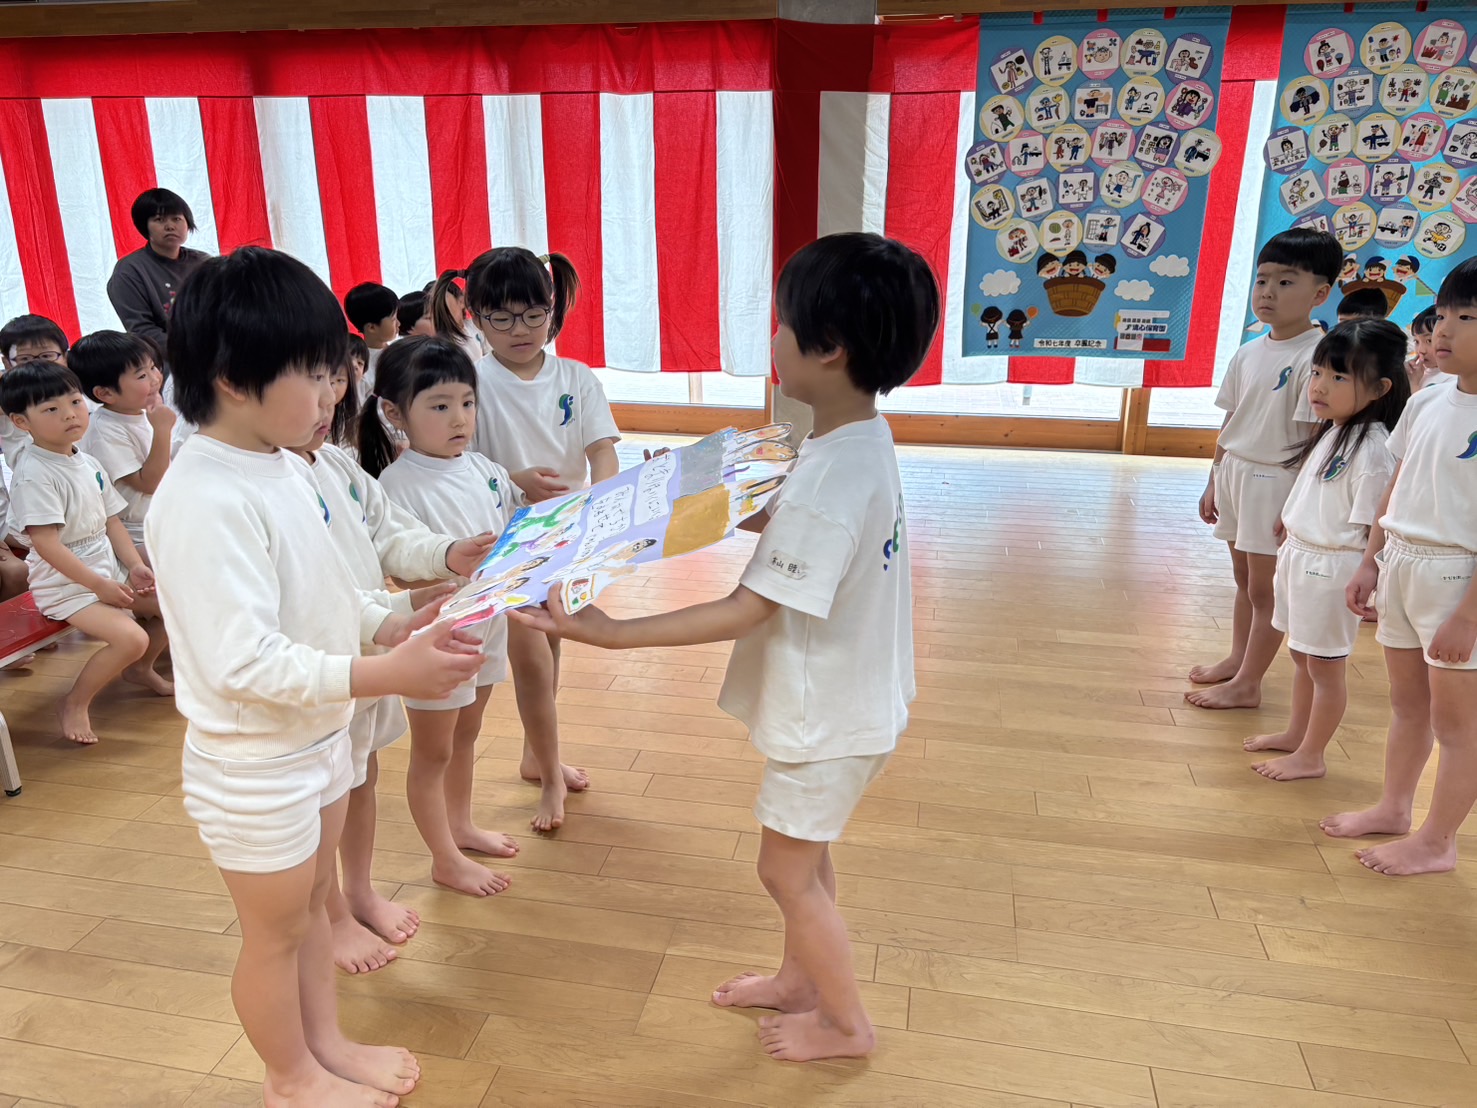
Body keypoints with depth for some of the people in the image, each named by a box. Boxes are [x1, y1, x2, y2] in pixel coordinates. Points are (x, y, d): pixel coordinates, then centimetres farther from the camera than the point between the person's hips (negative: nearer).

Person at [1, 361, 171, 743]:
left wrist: (135, 565, -2)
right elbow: (47, 543, -23)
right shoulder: (33, 475, -19)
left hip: (109, 569, 9)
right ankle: (74, 704, -2)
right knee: (131, 638, -25)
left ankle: (139, 668, 29)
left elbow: (111, 520, 11)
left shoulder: (88, 463, 7)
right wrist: (98, 585, -22)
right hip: (65, 584, -9)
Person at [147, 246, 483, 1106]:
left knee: (312, 904, 25)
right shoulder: (205, 501, -29)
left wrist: (394, 622, -5)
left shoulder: (286, 468, 1)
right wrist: (390, 675, -33)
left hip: (318, 739, 8)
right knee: (276, 931, 15)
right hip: (254, 768, -8)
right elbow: (245, 661, -32)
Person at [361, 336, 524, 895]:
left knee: (466, 734, 25)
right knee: (433, 751, 13)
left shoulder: (483, 468, -1)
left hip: (486, 624, 7)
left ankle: (461, 826, 47)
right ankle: (446, 861, 31)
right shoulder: (398, 483, -21)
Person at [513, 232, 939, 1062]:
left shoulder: (834, 479, -33)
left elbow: (746, 611, -31)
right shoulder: (861, 439, -2)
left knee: (787, 869, 11)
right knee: (807, 851, 25)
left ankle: (847, 1023, 32)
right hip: (842, 693, 9)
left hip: (830, 712, -9)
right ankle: (801, 979, 46)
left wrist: (612, 633, -31)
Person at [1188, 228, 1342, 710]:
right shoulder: (1249, 353, 7)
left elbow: (1314, 439, -17)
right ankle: (1237, 659, 36)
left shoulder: (1315, 356, -16)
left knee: (1264, 587, 3)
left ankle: (1247, 684, 14)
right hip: (1235, 472, 7)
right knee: (1244, 578, 21)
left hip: (1275, 482, -7)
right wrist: (1214, 480, 15)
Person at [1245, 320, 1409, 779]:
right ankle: (1296, 733, 40)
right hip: (1299, 557, 9)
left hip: (1332, 569, -9)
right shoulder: (1328, 432, 6)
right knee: (1301, 656, 23)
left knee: (1325, 666, 7)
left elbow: (1373, 529, -20)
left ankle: (1310, 757, 21)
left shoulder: (1372, 451, -22)